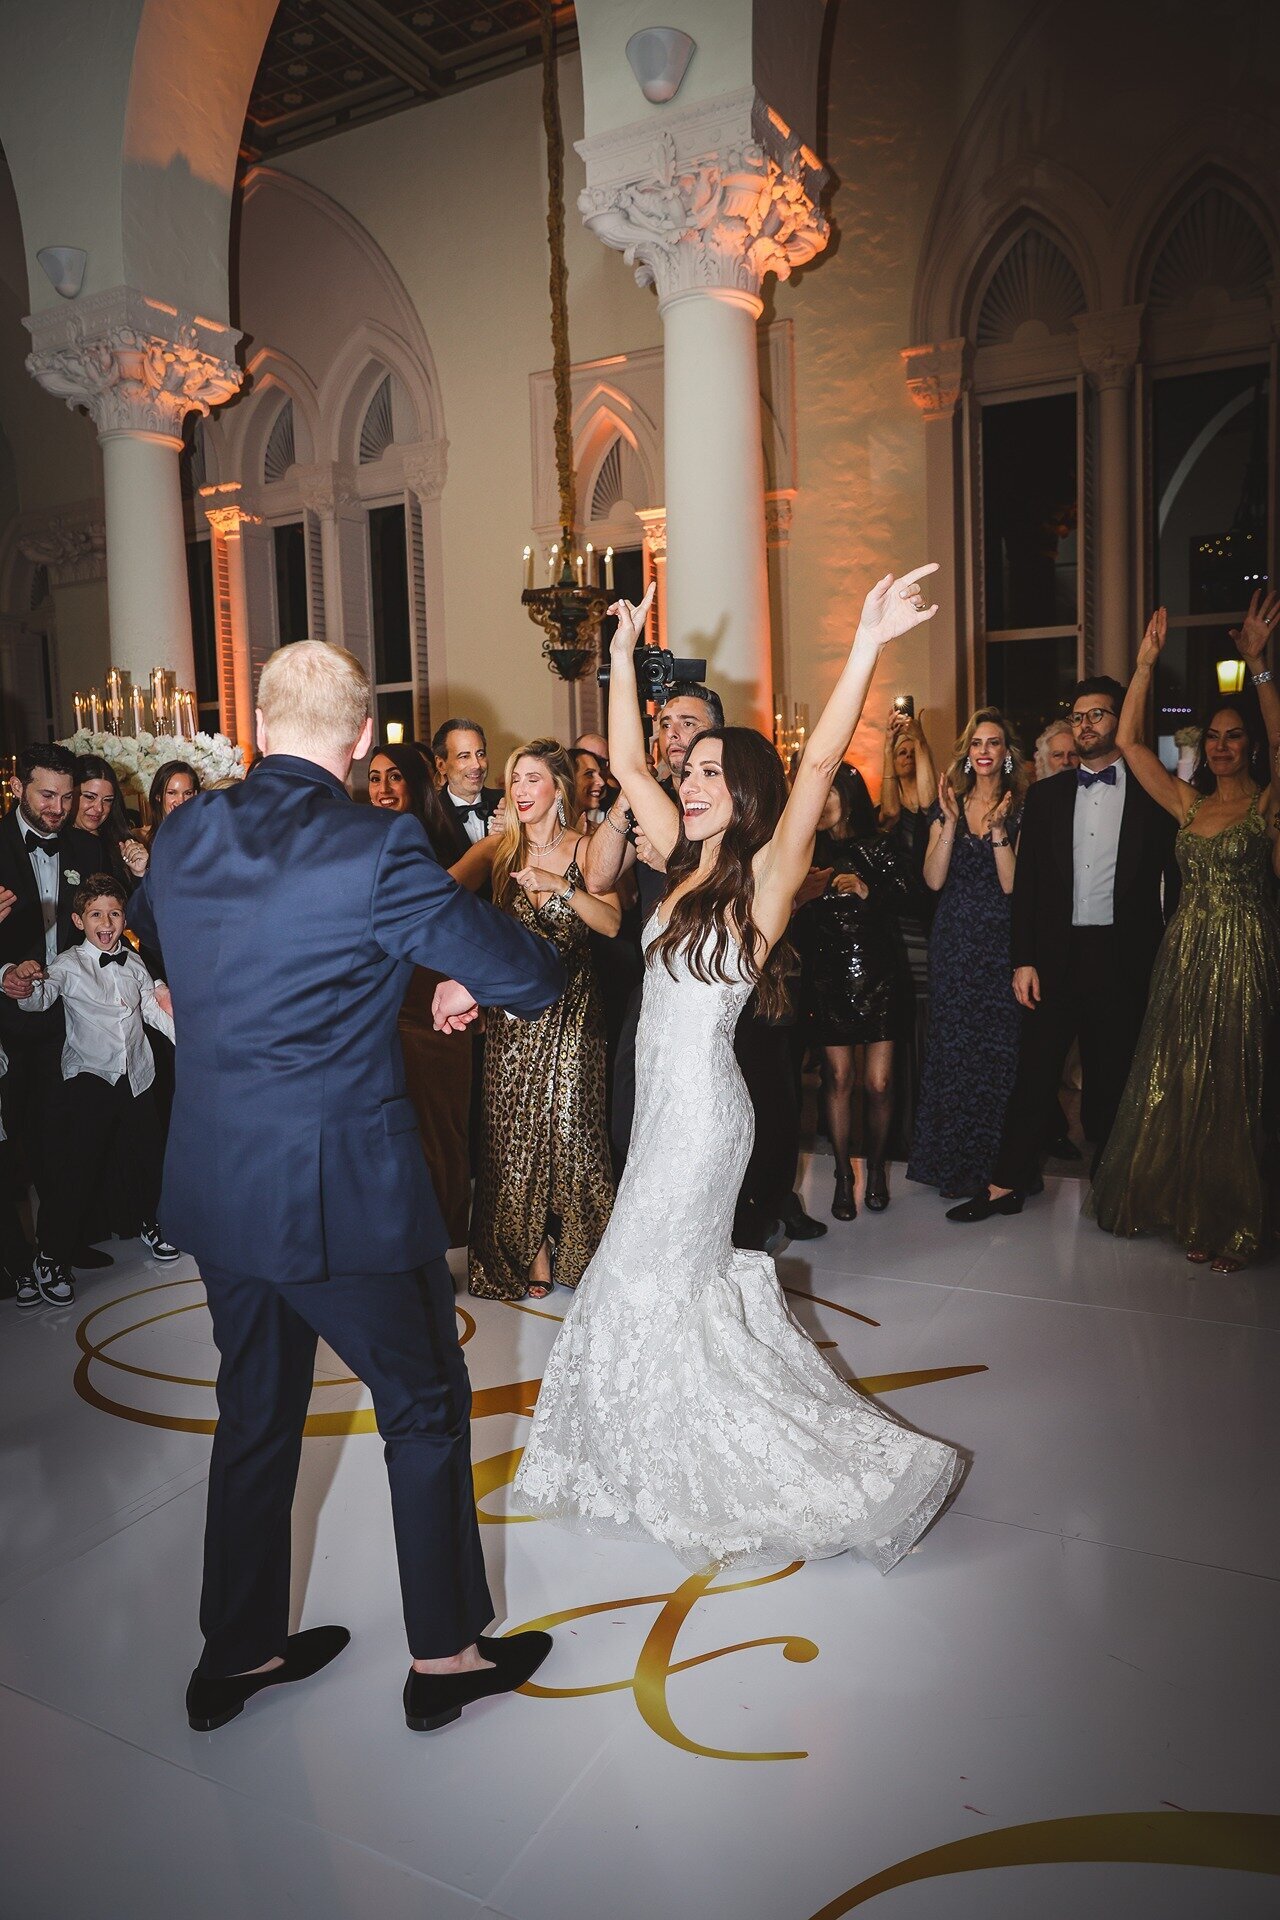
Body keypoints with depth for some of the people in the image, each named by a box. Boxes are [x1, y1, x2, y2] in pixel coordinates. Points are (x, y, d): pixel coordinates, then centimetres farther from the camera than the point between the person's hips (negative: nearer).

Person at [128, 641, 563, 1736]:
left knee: (256, 1413, 23)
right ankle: (445, 1654, 29)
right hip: (342, 1191, -6)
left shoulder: (183, 836, 1)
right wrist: (472, 980, 6)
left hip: (214, 1184, 7)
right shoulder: (377, 848, -19)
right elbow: (528, 974, -16)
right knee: (427, 1406, 14)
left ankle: (239, 1654, 39)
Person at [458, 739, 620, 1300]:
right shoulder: (497, 849, 4)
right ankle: (528, 1250, 19)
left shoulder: (586, 848, 0)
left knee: (569, 1122, -2)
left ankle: (576, 1248, 18)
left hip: (571, 1007, -2)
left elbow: (612, 923, -12)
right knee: (512, 1129, 3)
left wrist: (562, 886, -24)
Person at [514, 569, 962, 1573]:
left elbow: (819, 766, -26)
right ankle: (696, 1460, 38)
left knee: (648, 1285, 4)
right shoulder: (690, 864, 6)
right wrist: (625, 652, 6)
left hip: (700, 1104, -8)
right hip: (666, 1096, 8)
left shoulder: (764, 876, -13)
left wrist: (868, 646, -34)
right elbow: (627, 765, 9)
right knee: (685, 1277, 19)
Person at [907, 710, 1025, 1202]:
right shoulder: (949, 804, 6)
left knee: (998, 1049, 1)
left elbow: (1011, 884, -10)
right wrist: (951, 822, -13)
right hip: (953, 943, 2)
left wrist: (998, 829, -18)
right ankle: (950, 1159, 17)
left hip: (1000, 944, -2)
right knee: (951, 1046, 5)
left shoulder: (1020, 809, 0)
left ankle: (993, 1162, 15)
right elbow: (934, 879, -6)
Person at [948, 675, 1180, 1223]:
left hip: (1124, 957, -1)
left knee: (1112, 1075, 8)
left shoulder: (1153, 794, 3)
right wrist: (1023, 959, -1)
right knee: (1035, 1070, 4)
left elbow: (1172, 880, 1)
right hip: (1056, 953, 2)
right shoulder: (1046, 795, 9)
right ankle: (1007, 1184, 11)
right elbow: (1027, 881, 6)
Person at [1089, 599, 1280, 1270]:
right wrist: (1145, 666, -4)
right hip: (1186, 955, 4)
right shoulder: (1188, 802, 9)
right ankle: (1195, 1214, 21)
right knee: (1180, 1084, 7)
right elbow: (1128, 741, 4)